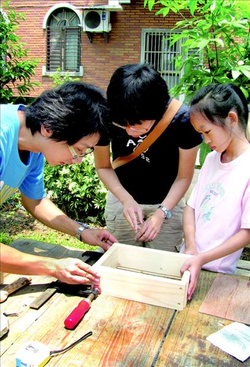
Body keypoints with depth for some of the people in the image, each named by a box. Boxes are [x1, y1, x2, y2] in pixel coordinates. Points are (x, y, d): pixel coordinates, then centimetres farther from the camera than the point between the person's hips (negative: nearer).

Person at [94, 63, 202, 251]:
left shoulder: (182, 119, -27)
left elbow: (184, 176, -13)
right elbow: (103, 167, -7)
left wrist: (161, 213, -24)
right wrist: (126, 199, -22)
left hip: (167, 202, -1)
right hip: (122, 199, 1)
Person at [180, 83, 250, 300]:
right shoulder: (212, 159, 5)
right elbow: (191, 207, 6)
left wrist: (202, 259, -20)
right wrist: (191, 248, -9)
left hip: (216, 273, -5)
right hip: (188, 261, 5)